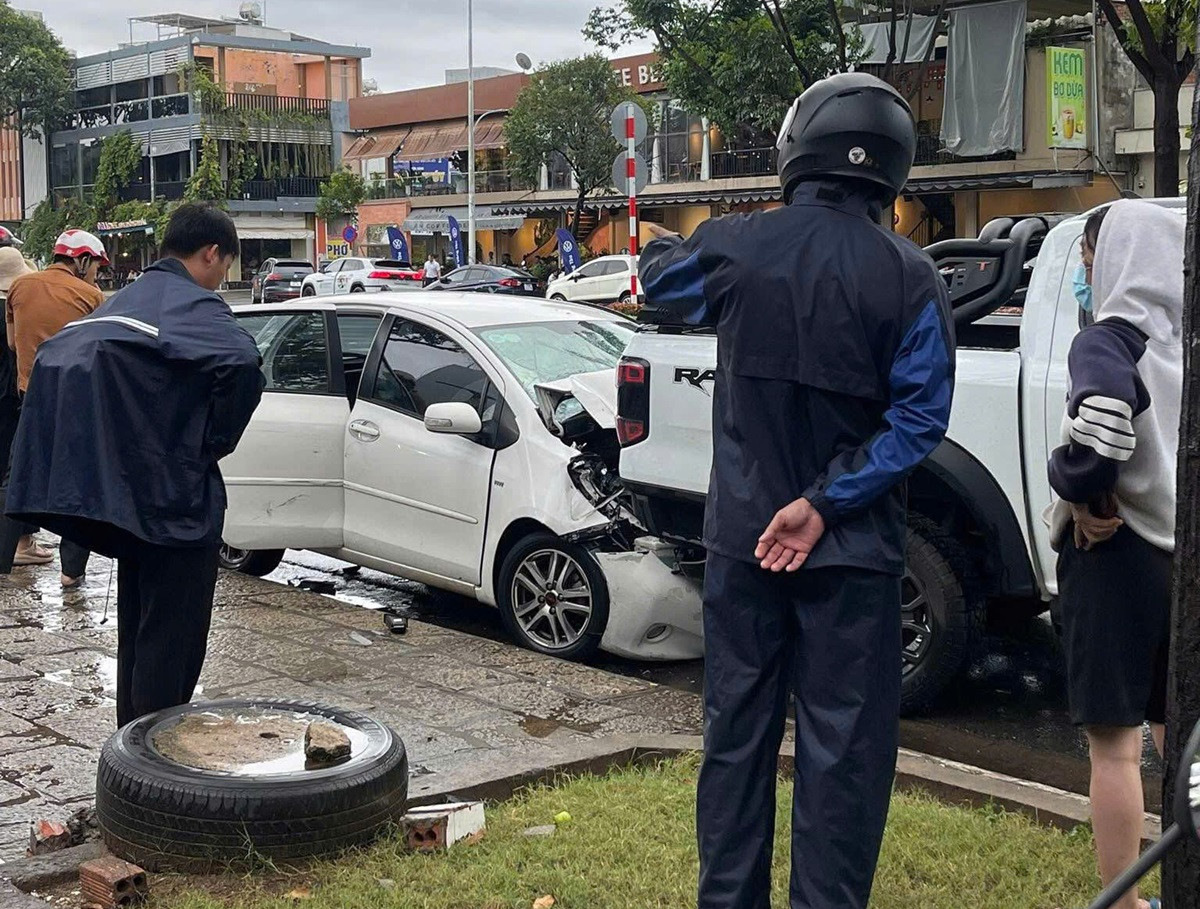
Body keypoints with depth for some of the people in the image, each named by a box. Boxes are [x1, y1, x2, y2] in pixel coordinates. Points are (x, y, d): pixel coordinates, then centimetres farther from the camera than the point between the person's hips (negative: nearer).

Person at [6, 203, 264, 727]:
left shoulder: (126, 300, 16)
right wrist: (215, 441, -15)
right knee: (172, 643, -3)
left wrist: (108, 440, 17)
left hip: (126, 495, 9)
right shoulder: (194, 305, -10)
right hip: (175, 497, -9)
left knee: (137, 633, 19)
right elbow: (240, 361, -30)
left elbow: (56, 357, 23)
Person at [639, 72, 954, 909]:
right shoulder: (910, 277, -11)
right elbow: (919, 418, -17)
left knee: (737, 731, 14)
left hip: (742, 539, 3)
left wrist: (661, 245, 40)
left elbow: (665, 282, 18)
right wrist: (824, 504, -14)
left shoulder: (736, 246, -5)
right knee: (842, 745, 6)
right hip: (852, 551, -2)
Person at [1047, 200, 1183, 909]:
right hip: (1180, 554, 7)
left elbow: (1104, 418, -33)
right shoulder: (1183, 340, 6)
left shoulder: (1107, 339, -13)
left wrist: (1078, 493, -15)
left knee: (1116, 743, 2)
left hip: (1119, 556, -6)